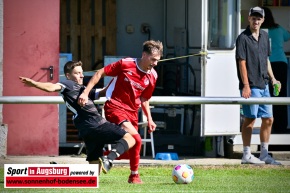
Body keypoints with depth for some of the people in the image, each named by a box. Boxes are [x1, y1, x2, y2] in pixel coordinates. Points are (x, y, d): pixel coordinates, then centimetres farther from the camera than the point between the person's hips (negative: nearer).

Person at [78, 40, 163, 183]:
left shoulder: (152, 76, 2)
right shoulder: (125, 64, -15)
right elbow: (100, 73, -8)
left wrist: (149, 119, 8)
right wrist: (85, 93, -13)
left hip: (132, 111, 7)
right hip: (115, 106, -7)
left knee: (126, 150, 4)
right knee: (135, 138, -23)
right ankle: (134, 175, -8)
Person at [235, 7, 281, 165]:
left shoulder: (264, 36, 14)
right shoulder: (243, 38, -9)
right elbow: (242, 62, -13)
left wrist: (272, 78, 15)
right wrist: (246, 85, -18)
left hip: (264, 85, 8)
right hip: (251, 86, -8)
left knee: (268, 119, 8)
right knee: (250, 119, -4)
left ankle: (264, 154, 16)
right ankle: (246, 155, 1)